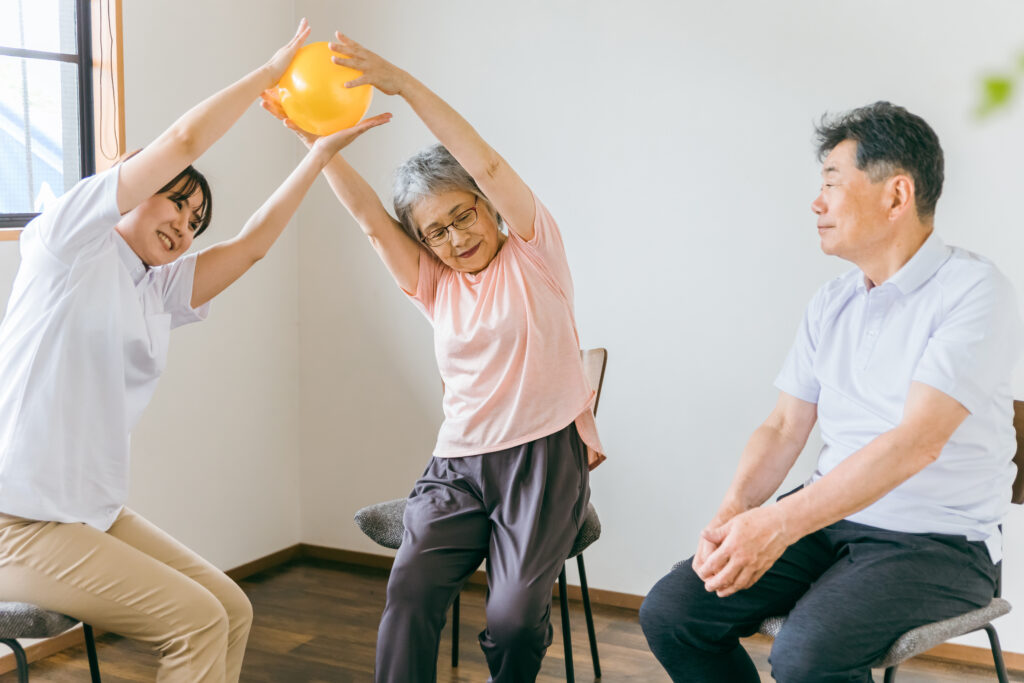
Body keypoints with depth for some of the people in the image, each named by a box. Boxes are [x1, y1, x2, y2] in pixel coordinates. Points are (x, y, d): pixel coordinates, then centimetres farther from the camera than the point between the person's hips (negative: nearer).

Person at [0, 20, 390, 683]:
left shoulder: (160, 292, 14)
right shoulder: (70, 243, -6)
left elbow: (250, 245, 14)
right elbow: (183, 141, -12)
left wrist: (323, 151, 15)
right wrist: (274, 68, -3)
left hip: (95, 516, 8)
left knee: (233, 609, -1)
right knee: (196, 619, -16)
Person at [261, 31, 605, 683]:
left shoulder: (532, 253, 2)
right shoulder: (433, 283, 15)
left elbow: (487, 166, -12)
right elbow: (369, 215, 2)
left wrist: (404, 84, -21)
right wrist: (311, 133, -10)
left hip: (546, 457, -4)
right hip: (459, 462, 4)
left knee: (515, 614, -22)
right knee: (411, 585, -23)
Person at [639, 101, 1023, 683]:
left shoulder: (975, 291, -13)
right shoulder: (831, 304, 10)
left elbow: (917, 441, -24)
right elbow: (784, 428, 8)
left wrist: (778, 524, -28)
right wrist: (731, 515, -11)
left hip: (938, 542, -6)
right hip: (829, 516, 6)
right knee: (670, 613, -9)